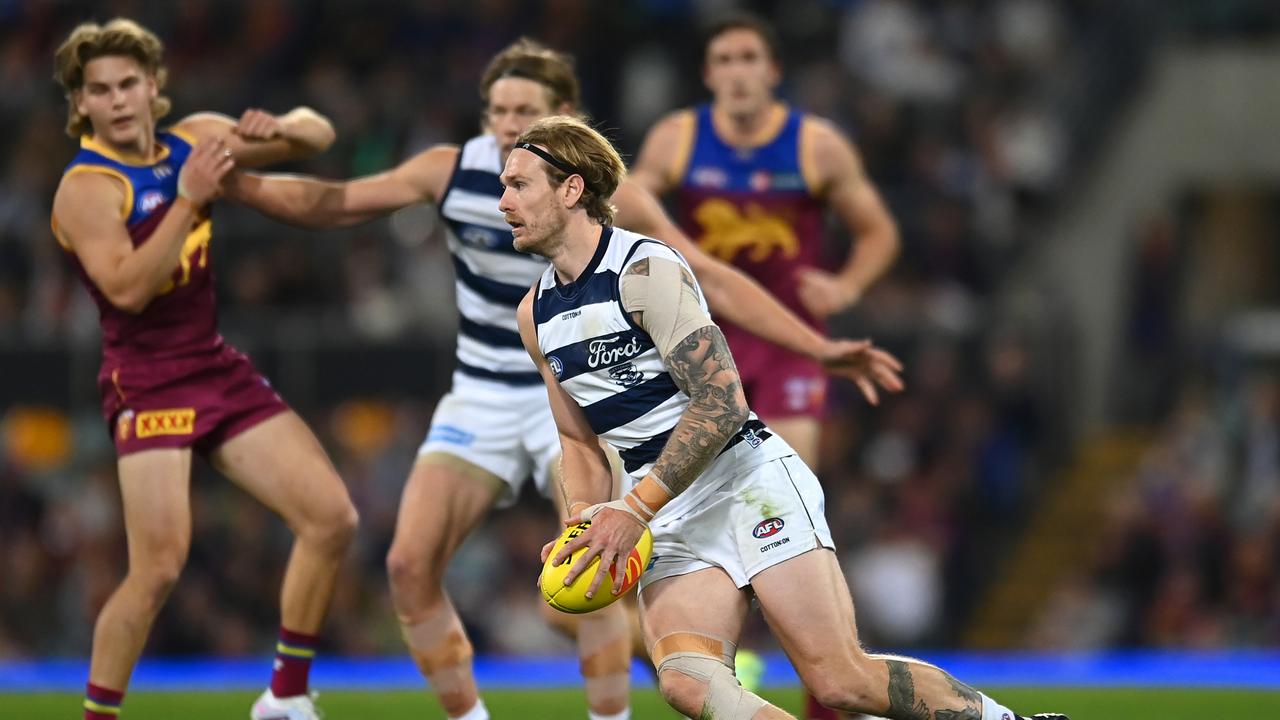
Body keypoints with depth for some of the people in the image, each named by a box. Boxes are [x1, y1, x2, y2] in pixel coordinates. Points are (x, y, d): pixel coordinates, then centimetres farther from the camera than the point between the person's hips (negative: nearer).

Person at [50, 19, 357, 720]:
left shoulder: (195, 141, 5)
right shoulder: (86, 189, -13)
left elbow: (317, 135, 14)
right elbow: (127, 288, -28)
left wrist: (280, 129, -9)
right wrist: (189, 198, -32)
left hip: (220, 371, 7)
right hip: (148, 384, -7)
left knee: (331, 518, 0)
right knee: (159, 568, -18)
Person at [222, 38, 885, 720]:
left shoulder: (608, 194, -14)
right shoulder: (451, 170, -9)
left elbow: (712, 280, -10)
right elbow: (332, 203, -2)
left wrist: (816, 346, -16)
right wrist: (232, 182, -17)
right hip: (481, 399, 3)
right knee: (409, 566, -10)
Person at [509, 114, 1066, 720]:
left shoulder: (645, 268, -11)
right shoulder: (536, 317, 12)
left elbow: (722, 403, -17)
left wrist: (633, 510, -21)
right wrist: (582, 529, 2)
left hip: (747, 478, -6)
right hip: (670, 523, 6)